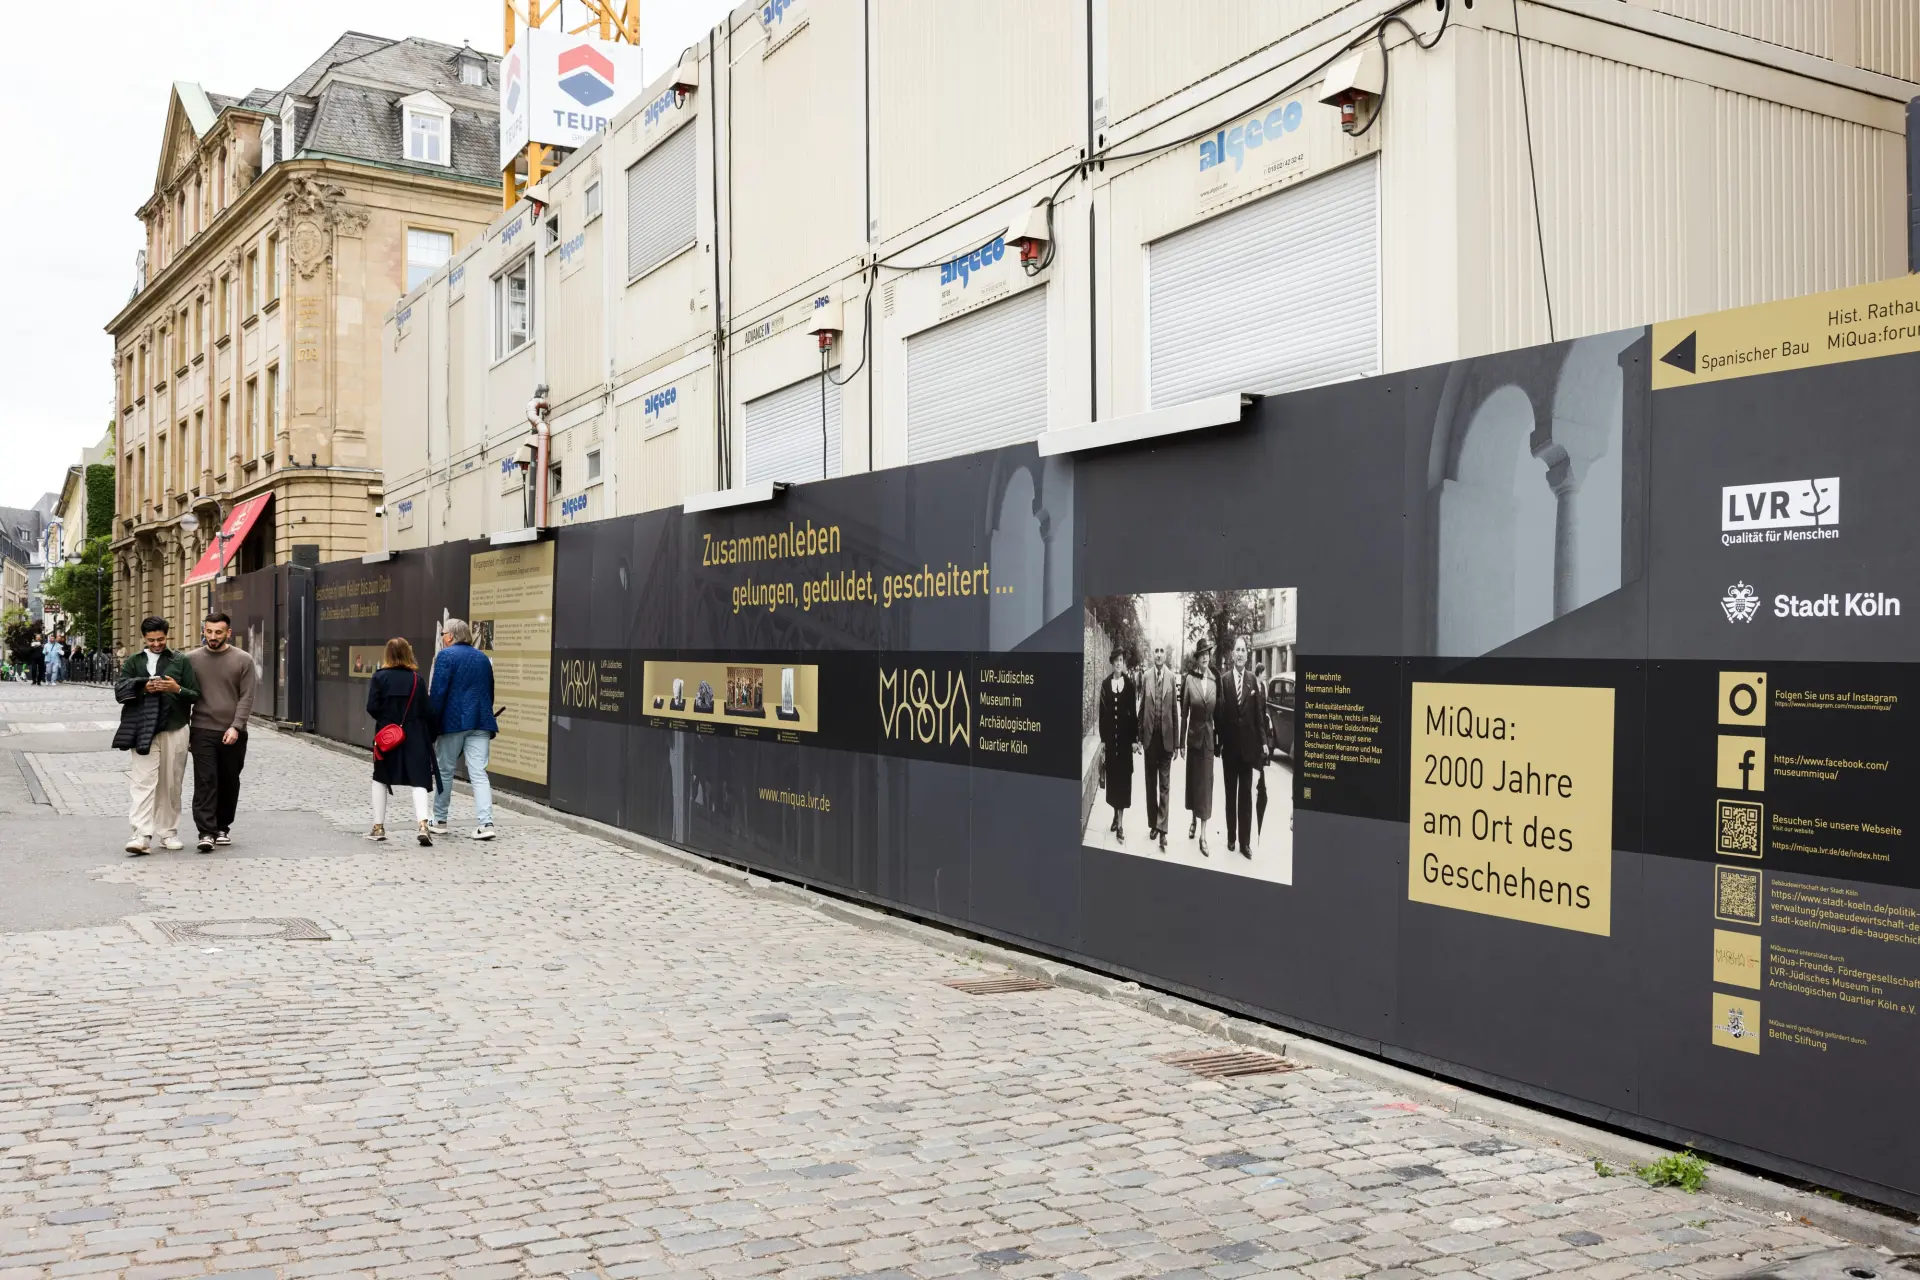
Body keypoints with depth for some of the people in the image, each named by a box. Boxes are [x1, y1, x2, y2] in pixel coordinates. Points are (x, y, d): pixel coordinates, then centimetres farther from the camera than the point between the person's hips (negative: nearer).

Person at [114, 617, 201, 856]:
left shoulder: (181, 661, 9)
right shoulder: (133, 662, 12)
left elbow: (196, 695, 7)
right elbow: (119, 691, 3)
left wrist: (178, 689, -13)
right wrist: (144, 688, -14)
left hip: (174, 729, 1)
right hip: (143, 730, -1)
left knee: (171, 784, 6)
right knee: (143, 781, -10)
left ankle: (168, 832, 17)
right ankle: (141, 835, -15)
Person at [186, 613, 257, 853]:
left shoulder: (243, 660, 2)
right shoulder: (191, 659, 5)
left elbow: (246, 698, -3)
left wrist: (236, 727, -13)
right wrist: (184, 732, 4)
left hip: (233, 734, 1)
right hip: (202, 731, -1)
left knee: (229, 784, 8)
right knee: (205, 782, -9)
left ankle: (223, 828, 22)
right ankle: (206, 832, -10)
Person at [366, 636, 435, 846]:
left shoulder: (380, 677, -4)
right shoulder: (417, 678, -1)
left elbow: (372, 707, -9)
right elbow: (425, 710, -2)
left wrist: (385, 719, 10)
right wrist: (429, 738, 9)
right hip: (414, 736, 0)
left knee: (380, 779, 18)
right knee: (418, 780, -2)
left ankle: (378, 827, 19)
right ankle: (422, 825, -20)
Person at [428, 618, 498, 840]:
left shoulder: (446, 655, -4)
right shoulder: (483, 658, 16)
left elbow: (438, 693, -11)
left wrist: (432, 724, -8)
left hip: (453, 721, -4)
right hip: (480, 722, 4)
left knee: (445, 771, 11)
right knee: (479, 773, -1)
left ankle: (439, 820, 21)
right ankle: (485, 823, -14)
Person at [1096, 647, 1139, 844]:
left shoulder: (1129, 683, -2)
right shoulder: (1105, 684, 2)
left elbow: (1134, 712, -1)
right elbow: (1102, 712, 4)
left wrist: (1135, 738, -4)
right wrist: (1102, 740, 2)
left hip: (1125, 736, -2)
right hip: (1110, 736, 2)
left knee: (1124, 775, -1)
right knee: (1112, 775, 8)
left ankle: (1121, 823, -1)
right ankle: (1116, 815, 23)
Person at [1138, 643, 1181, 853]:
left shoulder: (1172, 677, -4)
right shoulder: (1145, 677, 1)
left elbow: (1175, 711, -2)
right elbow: (1141, 708, 5)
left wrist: (1177, 743, -2)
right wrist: (1139, 738, 3)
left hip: (1166, 737, -2)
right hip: (1150, 735, 2)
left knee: (1164, 785, 0)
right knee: (1151, 783, 11)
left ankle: (1162, 828, 0)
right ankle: (1153, 824, 21)